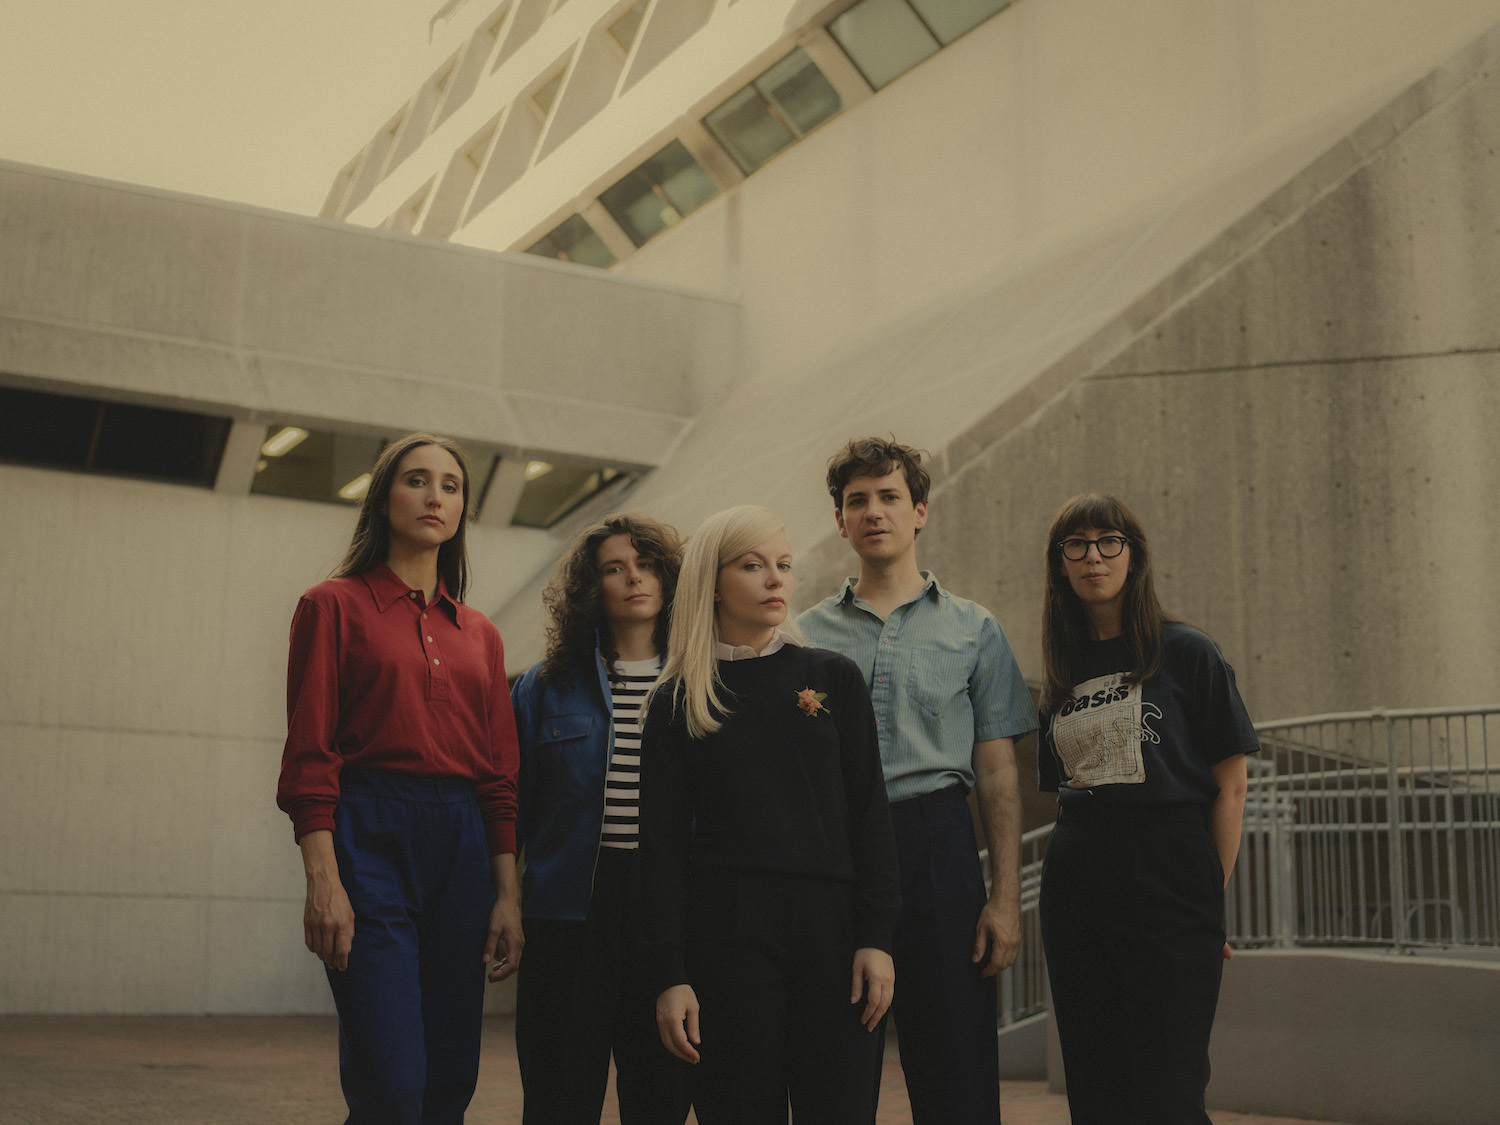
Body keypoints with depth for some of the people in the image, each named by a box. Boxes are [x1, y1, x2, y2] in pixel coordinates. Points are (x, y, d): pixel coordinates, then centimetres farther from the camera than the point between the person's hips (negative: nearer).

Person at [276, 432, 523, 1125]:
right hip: (370, 839, -5)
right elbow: (309, 754, -3)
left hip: (462, 851, 5)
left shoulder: (478, 634, 17)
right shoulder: (334, 605, 4)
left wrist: (508, 894, 7)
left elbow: (499, 775, 15)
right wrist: (324, 880, -13)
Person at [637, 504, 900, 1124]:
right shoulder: (678, 702, 6)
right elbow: (662, 845, 3)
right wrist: (670, 975, -5)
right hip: (725, 930, -1)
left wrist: (875, 937, -3)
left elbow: (868, 813, 6)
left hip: (828, 920, 1)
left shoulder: (834, 678, 9)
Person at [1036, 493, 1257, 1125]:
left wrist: (1213, 897, -6)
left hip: (1169, 879, -5)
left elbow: (1229, 786, -1)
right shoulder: (1065, 675, 14)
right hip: (1075, 888, 5)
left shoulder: (1185, 653, 1)